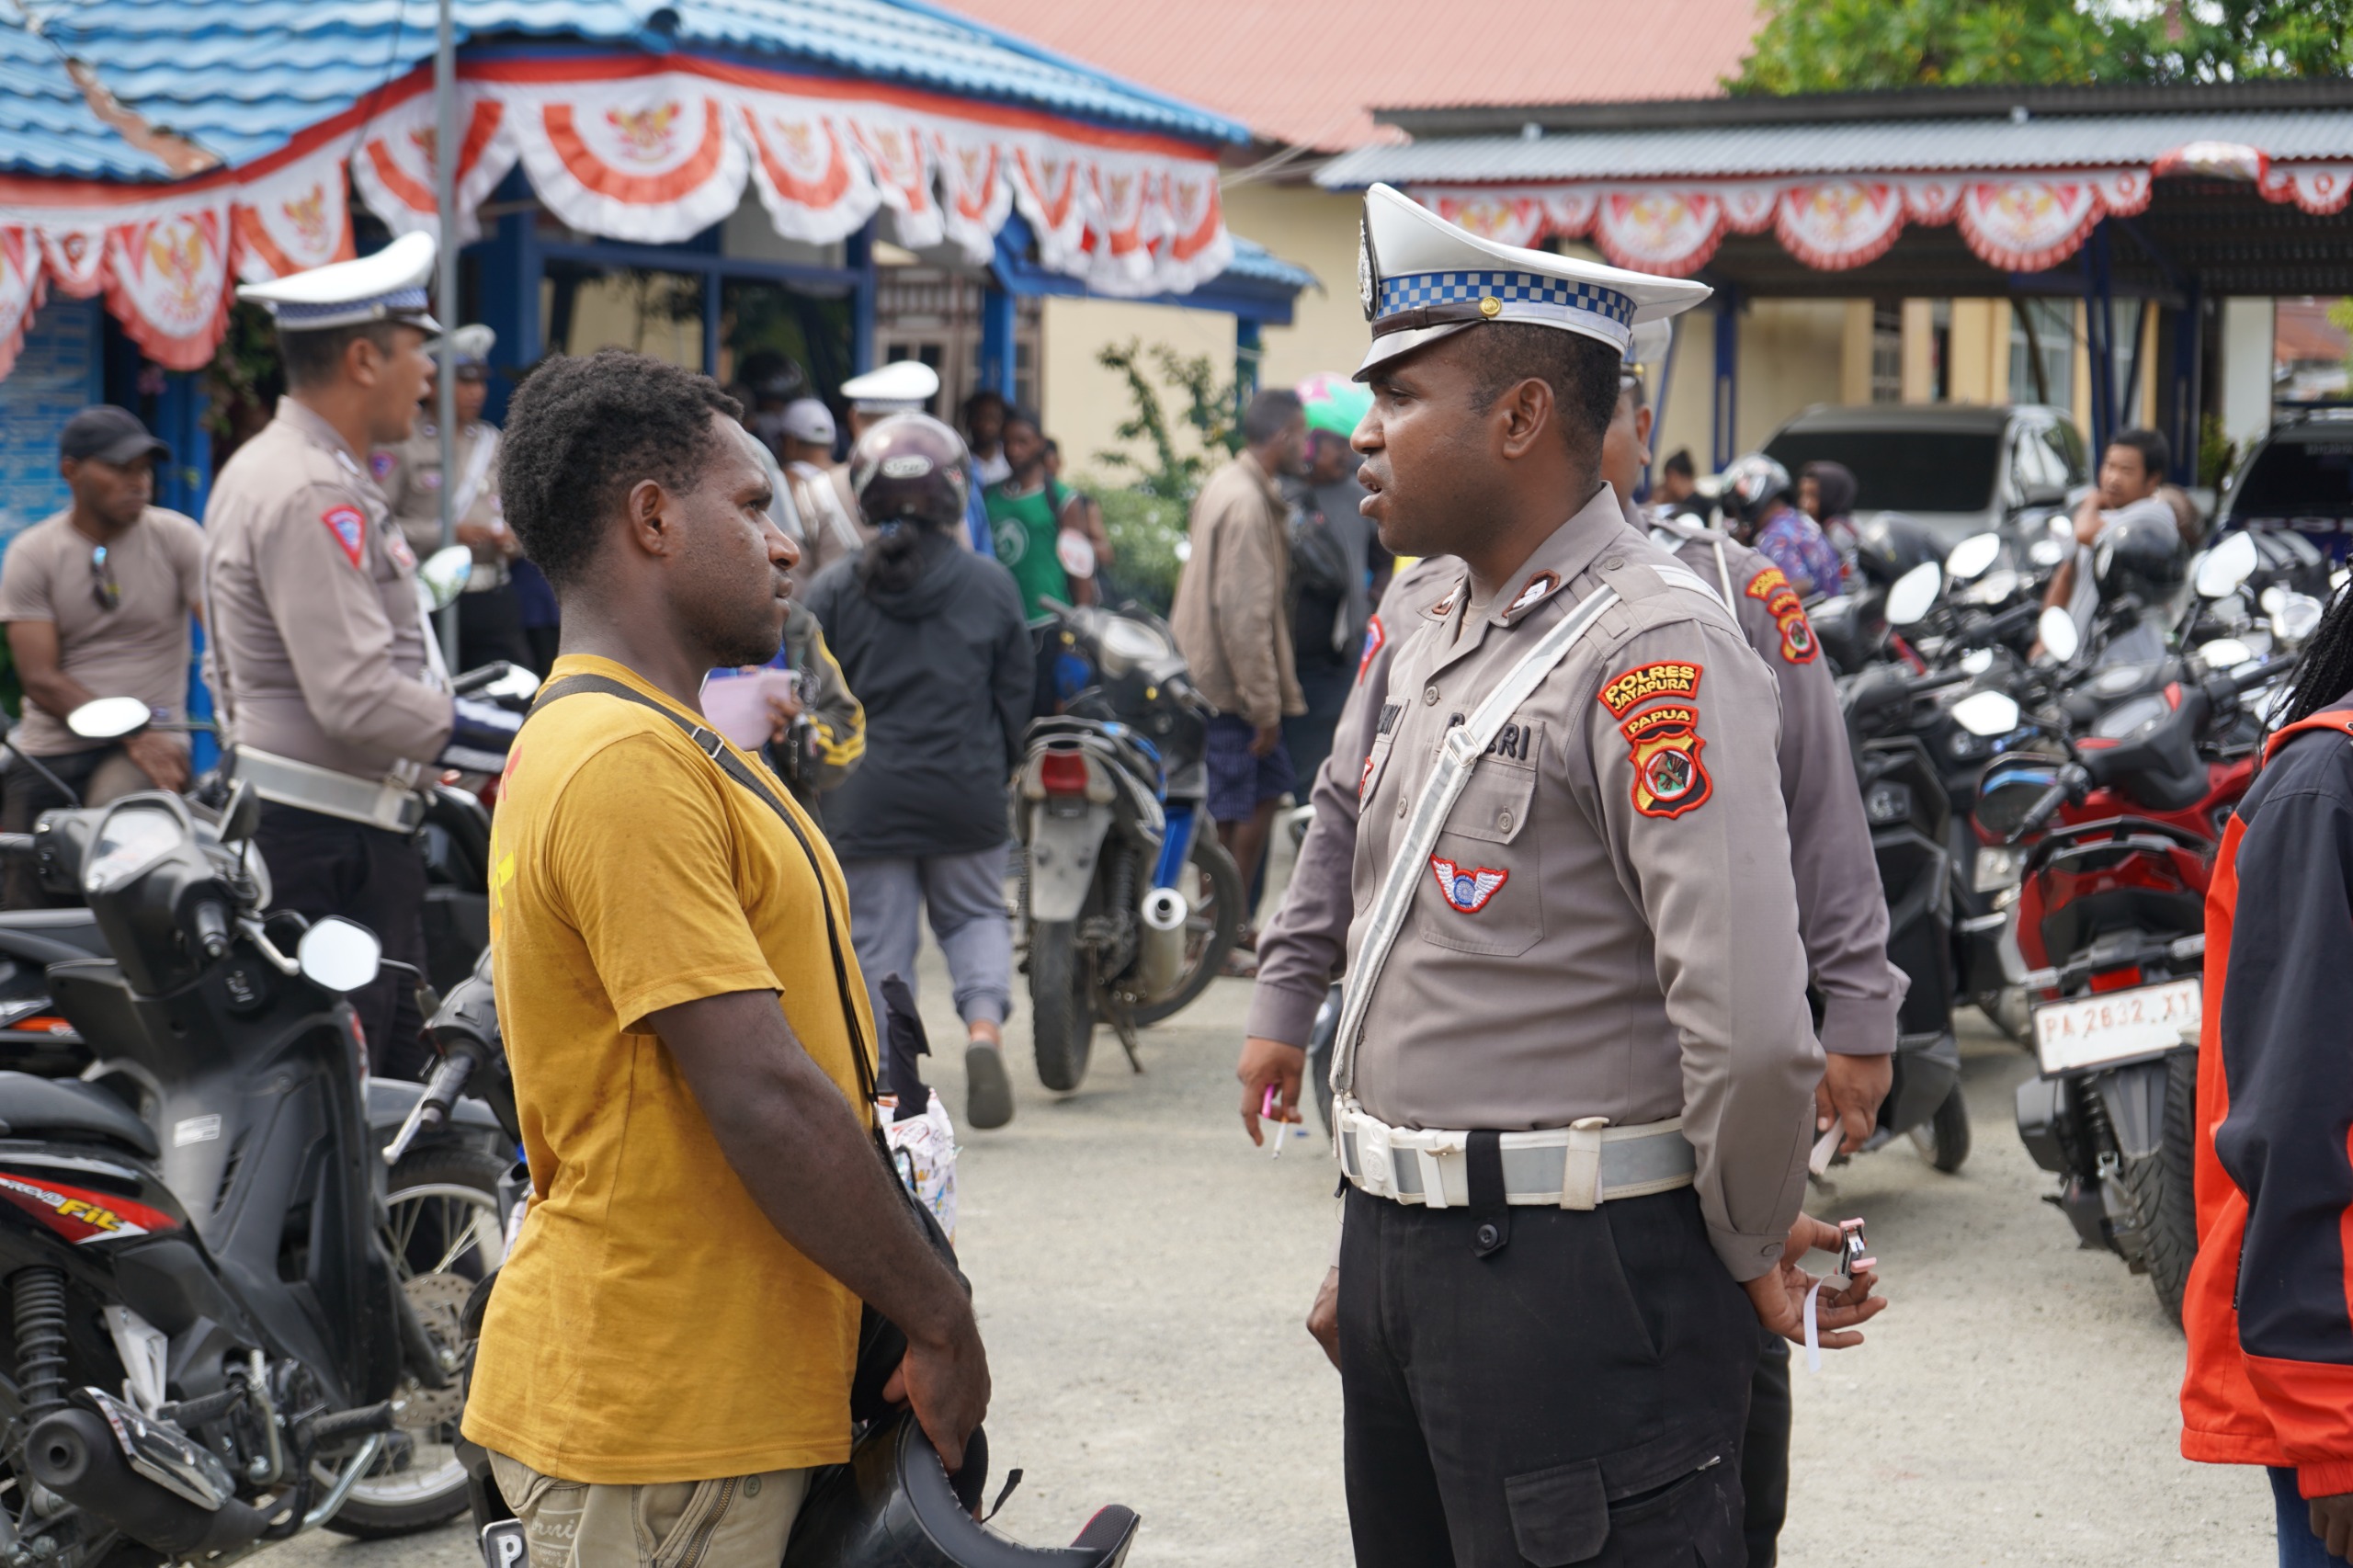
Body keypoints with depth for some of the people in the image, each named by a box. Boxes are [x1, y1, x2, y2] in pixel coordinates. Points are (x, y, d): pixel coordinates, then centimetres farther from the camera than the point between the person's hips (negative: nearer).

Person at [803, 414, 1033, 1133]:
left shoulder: (834, 590, -2)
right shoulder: (991, 583, 0)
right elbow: (1014, 696, 6)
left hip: (867, 802, -1)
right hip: (965, 792, 1)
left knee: (878, 940, 7)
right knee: (975, 912, 17)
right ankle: (984, 1019, -7)